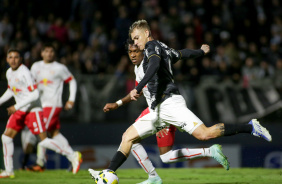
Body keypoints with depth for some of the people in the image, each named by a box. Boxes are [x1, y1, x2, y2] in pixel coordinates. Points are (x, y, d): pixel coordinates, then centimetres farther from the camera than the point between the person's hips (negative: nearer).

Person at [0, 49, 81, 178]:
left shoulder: (24, 73, -17)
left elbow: (34, 95, -22)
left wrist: (16, 107, -22)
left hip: (33, 109, -8)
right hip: (19, 110, 8)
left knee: (44, 141, -14)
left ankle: (71, 157, -1)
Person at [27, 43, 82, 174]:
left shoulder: (60, 68, 0)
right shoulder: (36, 67, 12)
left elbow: (72, 81, 8)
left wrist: (71, 100, 1)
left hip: (53, 104, -6)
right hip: (41, 104, 6)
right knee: (54, 133, 2)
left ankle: (40, 163, -6)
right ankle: (74, 155, 6)